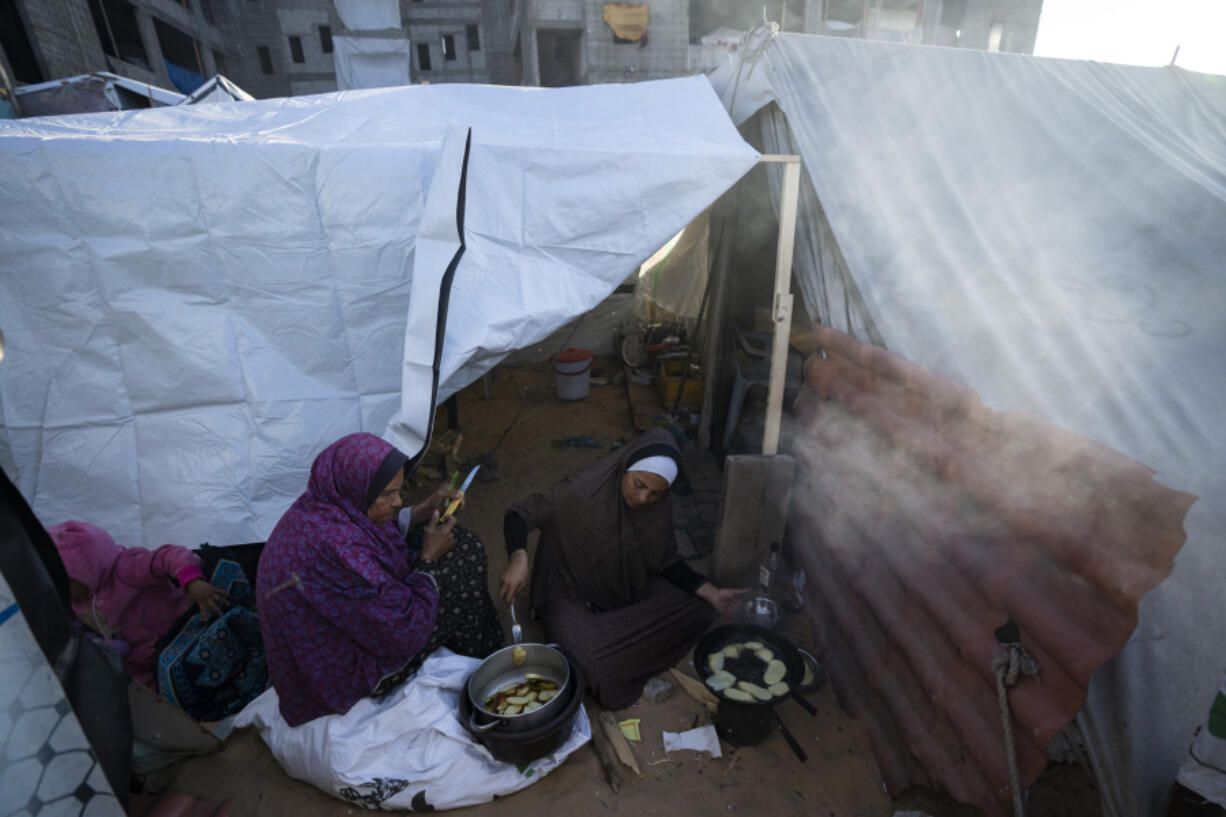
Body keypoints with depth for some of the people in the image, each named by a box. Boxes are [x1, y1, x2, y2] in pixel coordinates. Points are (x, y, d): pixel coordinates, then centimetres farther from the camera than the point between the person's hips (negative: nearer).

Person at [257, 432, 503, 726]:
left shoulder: (318, 506, -8)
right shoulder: (335, 545, -36)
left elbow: (379, 531, 15)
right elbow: (407, 630, -29)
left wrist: (423, 511, 1)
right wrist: (429, 558, -16)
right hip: (349, 673, -9)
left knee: (459, 538, 9)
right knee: (464, 559, -9)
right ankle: (482, 667, 18)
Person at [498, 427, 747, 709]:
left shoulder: (659, 507, -12)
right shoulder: (584, 489, -28)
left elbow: (666, 561, 1)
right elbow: (520, 513, -19)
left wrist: (708, 591, -12)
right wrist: (519, 557, -39)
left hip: (629, 590, 5)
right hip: (574, 599, -5)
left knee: (700, 609, -8)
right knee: (597, 666, -31)